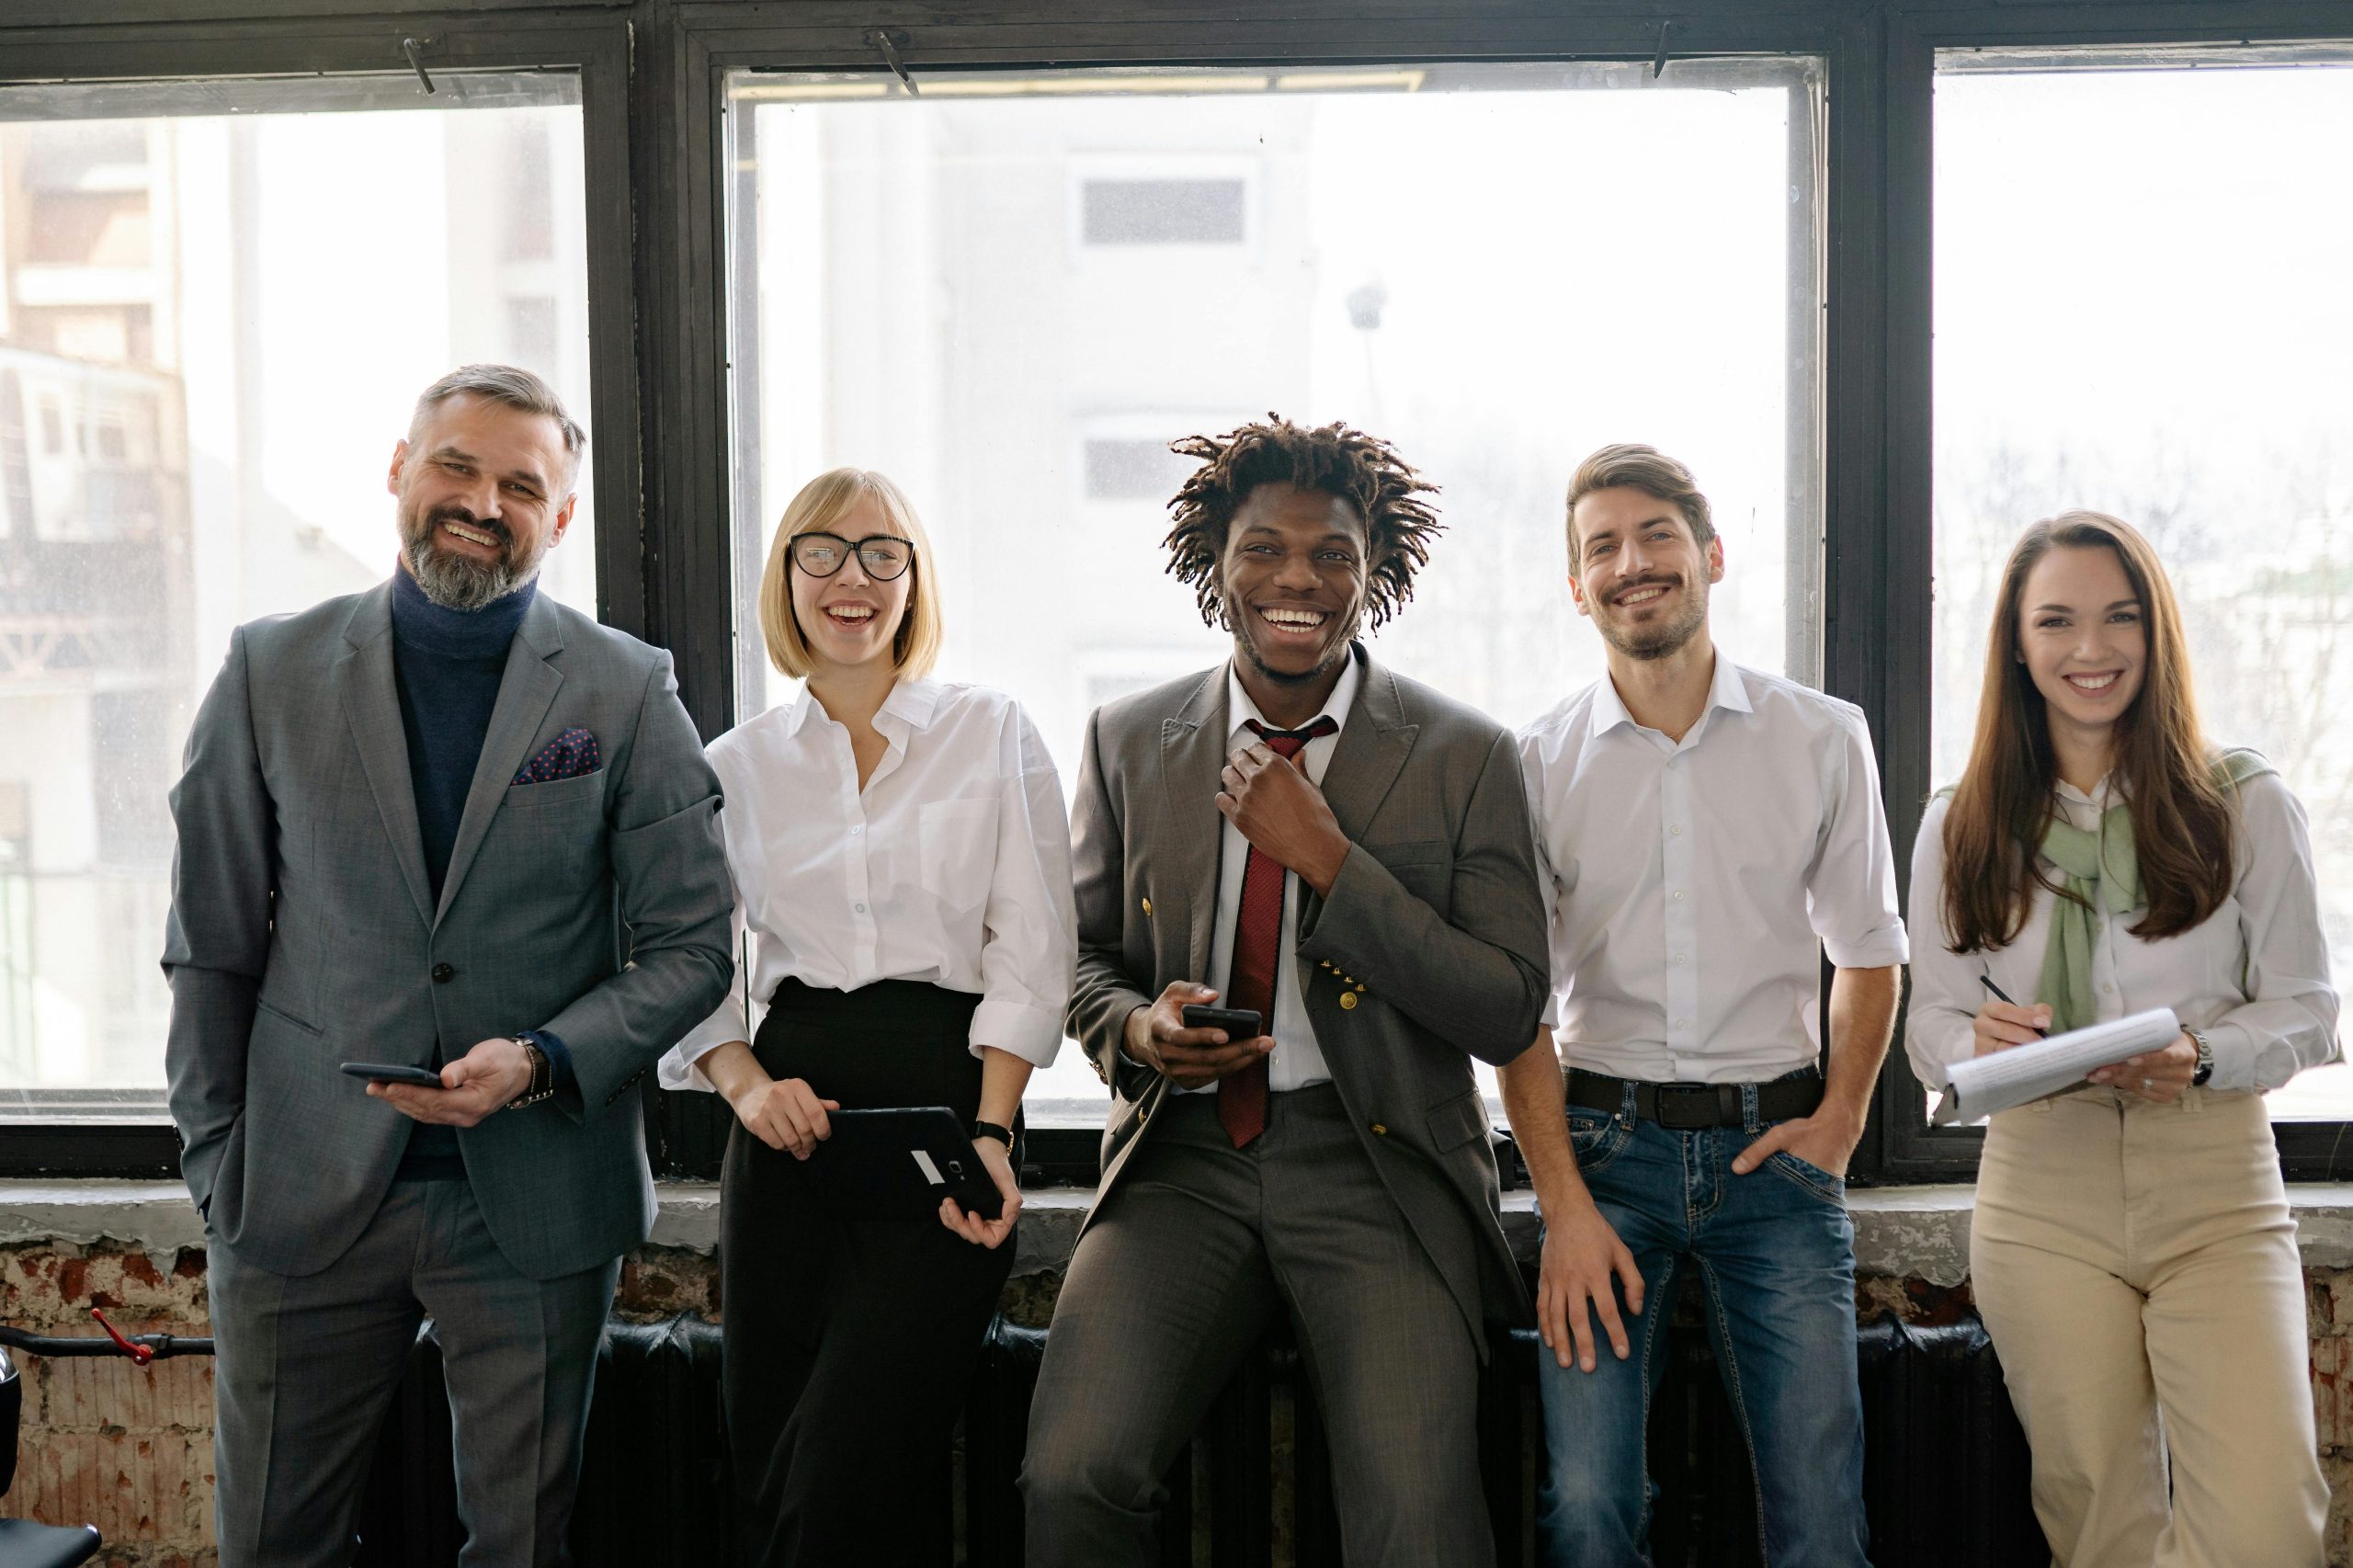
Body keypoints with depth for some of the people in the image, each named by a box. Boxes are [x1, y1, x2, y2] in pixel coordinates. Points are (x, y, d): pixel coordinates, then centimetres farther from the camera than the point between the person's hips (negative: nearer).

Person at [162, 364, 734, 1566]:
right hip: (305, 1195, 1)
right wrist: (216, 1159, 3)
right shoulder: (271, 671, 3)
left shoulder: (628, 691, 0)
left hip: (535, 1203, -1)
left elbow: (690, 946, 0)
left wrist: (541, 1062, -14)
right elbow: (211, 947, 7)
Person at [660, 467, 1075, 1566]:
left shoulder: (993, 734, 7)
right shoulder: (735, 765, 14)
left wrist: (991, 1132, -11)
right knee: (764, 1466, 2)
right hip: (793, 1116, 3)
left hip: (948, 1098, -2)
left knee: (847, 1468, -13)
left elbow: (1031, 951, 1)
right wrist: (745, 1086, -8)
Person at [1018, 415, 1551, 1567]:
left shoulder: (1465, 757, 1)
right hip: (1181, 1157, 2)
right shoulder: (1129, 741, 9)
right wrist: (1138, 1027, -6)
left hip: (1378, 1167, -2)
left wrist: (1330, 859, -13)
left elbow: (1508, 1014, -4)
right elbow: (1086, 953, 19)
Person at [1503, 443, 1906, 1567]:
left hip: (1772, 1145, 1)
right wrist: (1565, 1205, -6)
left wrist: (1839, 1122, 0)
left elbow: (1868, 952, 14)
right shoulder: (1539, 764, 2)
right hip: (1604, 1141, 0)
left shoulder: (1823, 740, 4)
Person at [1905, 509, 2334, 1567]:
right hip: (2043, 1192, 1)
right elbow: (1931, 1021, 11)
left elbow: (2306, 1006, 4)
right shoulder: (1961, 828, 8)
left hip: (2217, 1185, -1)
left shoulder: (2246, 803, 3)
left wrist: (2200, 1058, -16)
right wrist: (1978, 1042, -12)